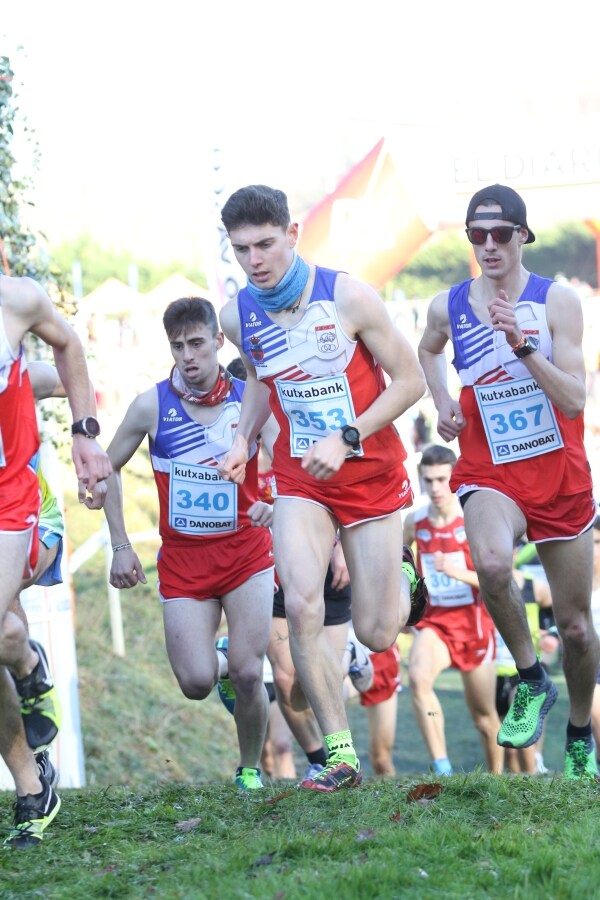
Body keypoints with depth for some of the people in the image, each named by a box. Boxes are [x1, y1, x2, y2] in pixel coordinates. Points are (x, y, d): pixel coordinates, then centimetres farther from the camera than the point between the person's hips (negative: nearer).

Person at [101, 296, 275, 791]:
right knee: (196, 682, -10)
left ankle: (251, 769, 14)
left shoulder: (250, 400, -6)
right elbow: (108, 468, 8)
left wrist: (275, 504, -19)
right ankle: (221, 660, 28)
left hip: (246, 552, -1)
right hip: (182, 560, 1)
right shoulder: (152, 405, -6)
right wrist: (120, 545, 3)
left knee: (248, 675, -10)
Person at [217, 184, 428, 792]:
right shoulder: (238, 317, -4)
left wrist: (346, 439, -21)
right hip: (299, 479, 2)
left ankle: (400, 574, 39)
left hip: (371, 473, -2)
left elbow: (409, 380, -11)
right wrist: (242, 439, 2)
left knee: (375, 635, 2)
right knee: (302, 607, -19)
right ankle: (339, 754, -9)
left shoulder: (348, 297, -17)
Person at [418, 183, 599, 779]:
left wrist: (522, 346, -29)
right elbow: (427, 351, 25)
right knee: (491, 563, -34)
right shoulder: (448, 307, -1)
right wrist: (443, 403, 8)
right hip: (489, 473, 0)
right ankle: (529, 678, -10)